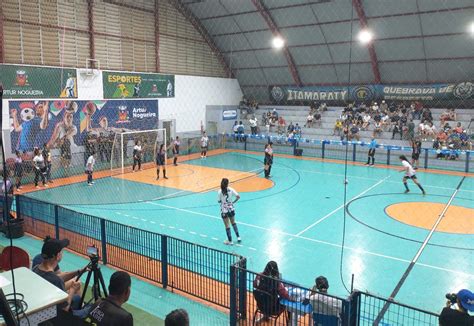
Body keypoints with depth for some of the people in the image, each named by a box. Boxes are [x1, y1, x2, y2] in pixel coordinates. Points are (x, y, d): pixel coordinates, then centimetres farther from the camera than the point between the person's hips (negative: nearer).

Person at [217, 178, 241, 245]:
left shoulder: (220, 192, -15)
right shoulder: (231, 190, -9)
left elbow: (219, 201, -8)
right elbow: (238, 196, -11)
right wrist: (233, 202, 3)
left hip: (224, 210, -2)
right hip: (231, 209, 2)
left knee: (227, 225, 8)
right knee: (233, 223, 23)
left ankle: (230, 241, 16)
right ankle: (238, 237, 24)